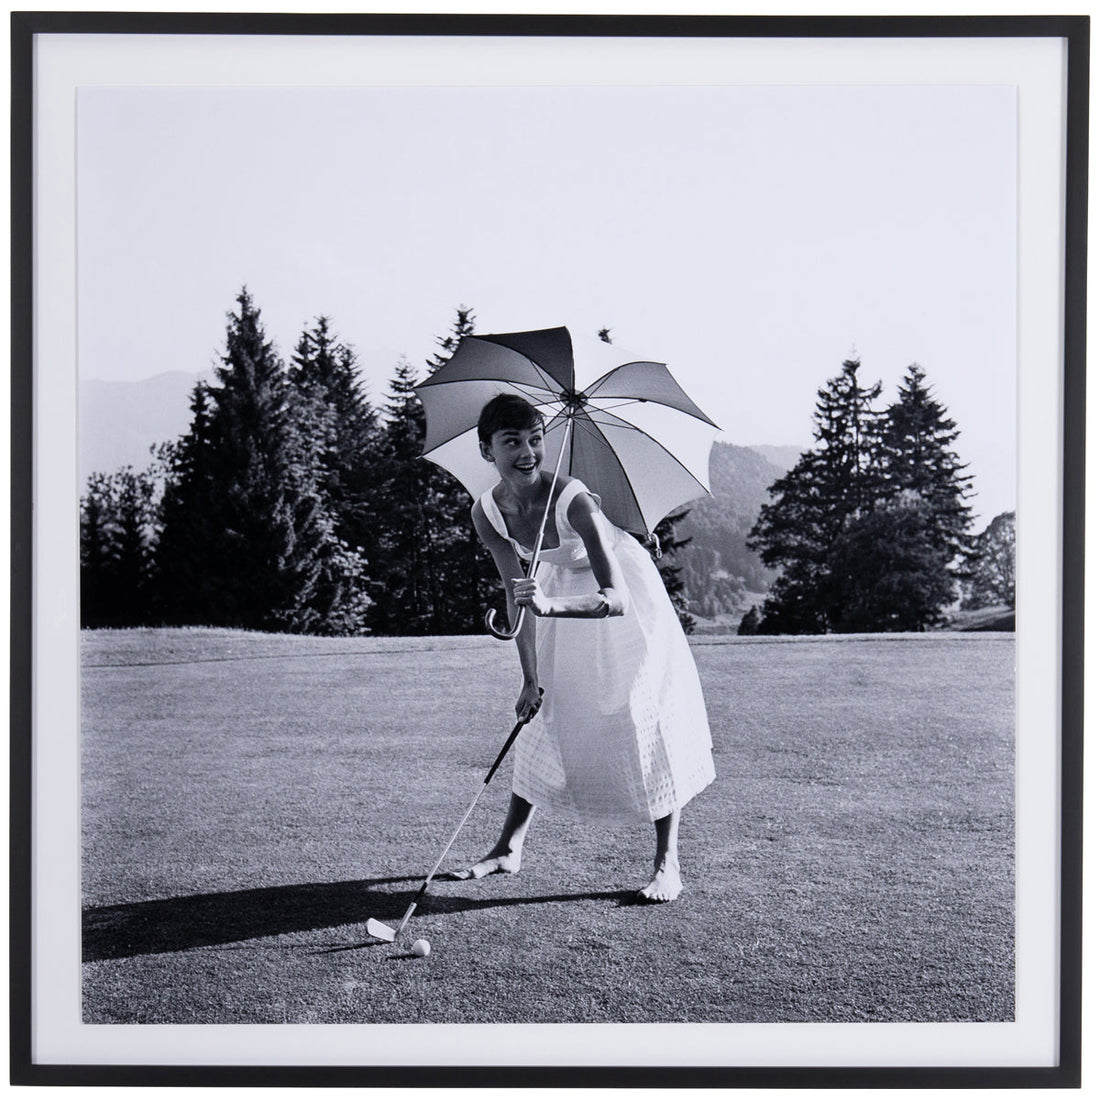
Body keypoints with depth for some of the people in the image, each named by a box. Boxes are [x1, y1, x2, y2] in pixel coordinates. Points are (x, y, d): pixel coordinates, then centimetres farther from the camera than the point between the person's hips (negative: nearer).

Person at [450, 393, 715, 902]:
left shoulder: (574, 500, -37)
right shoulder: (487, 514, -20)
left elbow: (617, 599, -43)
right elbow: (516, 594, -7)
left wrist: (550, 606, -60)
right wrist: (531, 678, -7)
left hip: (625, 593, -5)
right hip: (561, 592, 5)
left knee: (644, 717, -10)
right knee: (546, 718, 8)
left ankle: (667, 864, -1)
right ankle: (509, 848, 20)